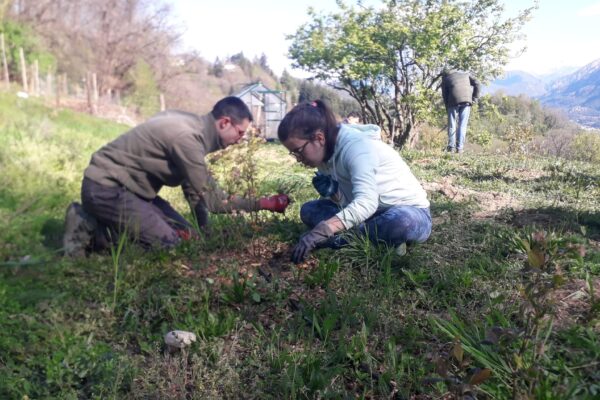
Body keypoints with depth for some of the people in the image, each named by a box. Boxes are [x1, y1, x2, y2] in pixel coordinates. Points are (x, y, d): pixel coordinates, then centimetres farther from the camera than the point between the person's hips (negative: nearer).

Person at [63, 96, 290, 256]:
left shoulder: (193, 128, 3)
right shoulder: (186, 136, -27)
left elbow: (195, 189, 9)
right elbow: (211, 200, -21)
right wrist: (260, 204, -14)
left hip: (129, 186, 10)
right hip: (105, 187, -10)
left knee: (184, 233, 6)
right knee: (168, 243, -15)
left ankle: (101, 222, 13)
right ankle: (89, 230, -3)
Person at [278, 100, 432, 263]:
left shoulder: (356, 146, -26)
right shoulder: (326, 153, -1)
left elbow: (366, 202, -40)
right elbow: (349, 200, 0)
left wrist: (320, 232, -49)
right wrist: (332, 193, -23)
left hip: (410, 212, -8)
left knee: (402, 222, -43)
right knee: (309, 210, -6)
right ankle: (381, 240, -15)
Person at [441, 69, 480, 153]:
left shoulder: (445, 79, 21)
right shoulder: (465, 74, 27)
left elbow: (445, 95, 13)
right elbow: (476, 83, 12)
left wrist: (447, 108, 16)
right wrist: (474, 97, 10)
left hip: (454, 100, -2)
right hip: (467, 100, 2)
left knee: (452, 125, 7)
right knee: (462, 125, 4)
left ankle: (451, 147, 6)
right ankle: (460, 148, 2)